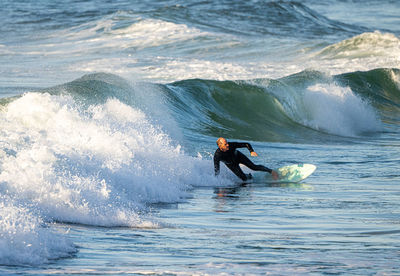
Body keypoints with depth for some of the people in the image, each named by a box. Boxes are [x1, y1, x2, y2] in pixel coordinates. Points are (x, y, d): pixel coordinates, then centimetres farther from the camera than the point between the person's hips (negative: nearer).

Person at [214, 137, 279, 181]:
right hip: (231, 164, -1)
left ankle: (270, 171, 12)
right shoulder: (217, 155, -37)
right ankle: (249, 177, 30)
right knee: (244, 178, -7)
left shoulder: (232, 145, -34)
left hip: (238, 156, 1)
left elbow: (247, 144, -24)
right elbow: (216, 169, -30)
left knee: (254, 167, -9)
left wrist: (251, 151, -40)